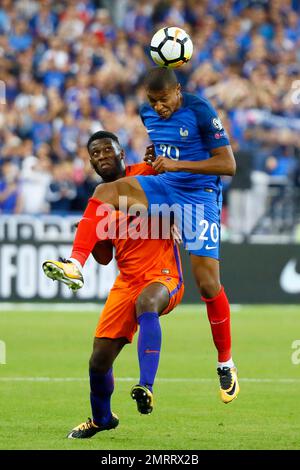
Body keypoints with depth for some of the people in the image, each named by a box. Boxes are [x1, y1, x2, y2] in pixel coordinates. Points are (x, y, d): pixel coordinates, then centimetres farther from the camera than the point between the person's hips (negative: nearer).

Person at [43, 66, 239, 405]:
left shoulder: (200, 112, -15)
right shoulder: (148, 114, 5)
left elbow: (228, 164, -15)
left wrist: (178, 164, -23)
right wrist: (152, 158, 3)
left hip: (200, 194, -6)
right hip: (162, 187, 6)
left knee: (207, 281, -9)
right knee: (105, 192, -22)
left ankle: (226, 364, 8)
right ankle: (76, 266, -34)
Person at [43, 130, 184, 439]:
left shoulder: (145, 174, -3)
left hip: (164, 275, -5)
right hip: (127, 282, 5)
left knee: (146, 303, -42)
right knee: (99, 359, 0)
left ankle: (146, 388, -49)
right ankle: (101, 419, 29)